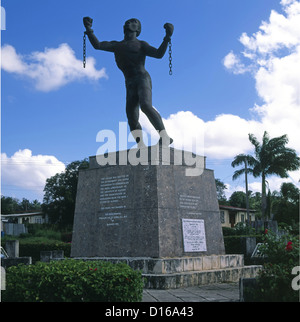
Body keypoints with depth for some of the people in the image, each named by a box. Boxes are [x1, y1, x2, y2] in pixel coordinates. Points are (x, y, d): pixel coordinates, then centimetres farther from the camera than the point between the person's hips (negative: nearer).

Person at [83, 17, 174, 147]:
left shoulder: (141, 44, 13)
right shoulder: (116, 46, 25)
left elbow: (159, 54, -1)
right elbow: (97, 45, 16)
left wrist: (167, 37, -11)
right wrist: (88, 29, 6)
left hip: (143, 79, -4)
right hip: (130, 85, 4)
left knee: (145, 106, -30)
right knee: (132, 118, -10)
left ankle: (165, 137, -29)